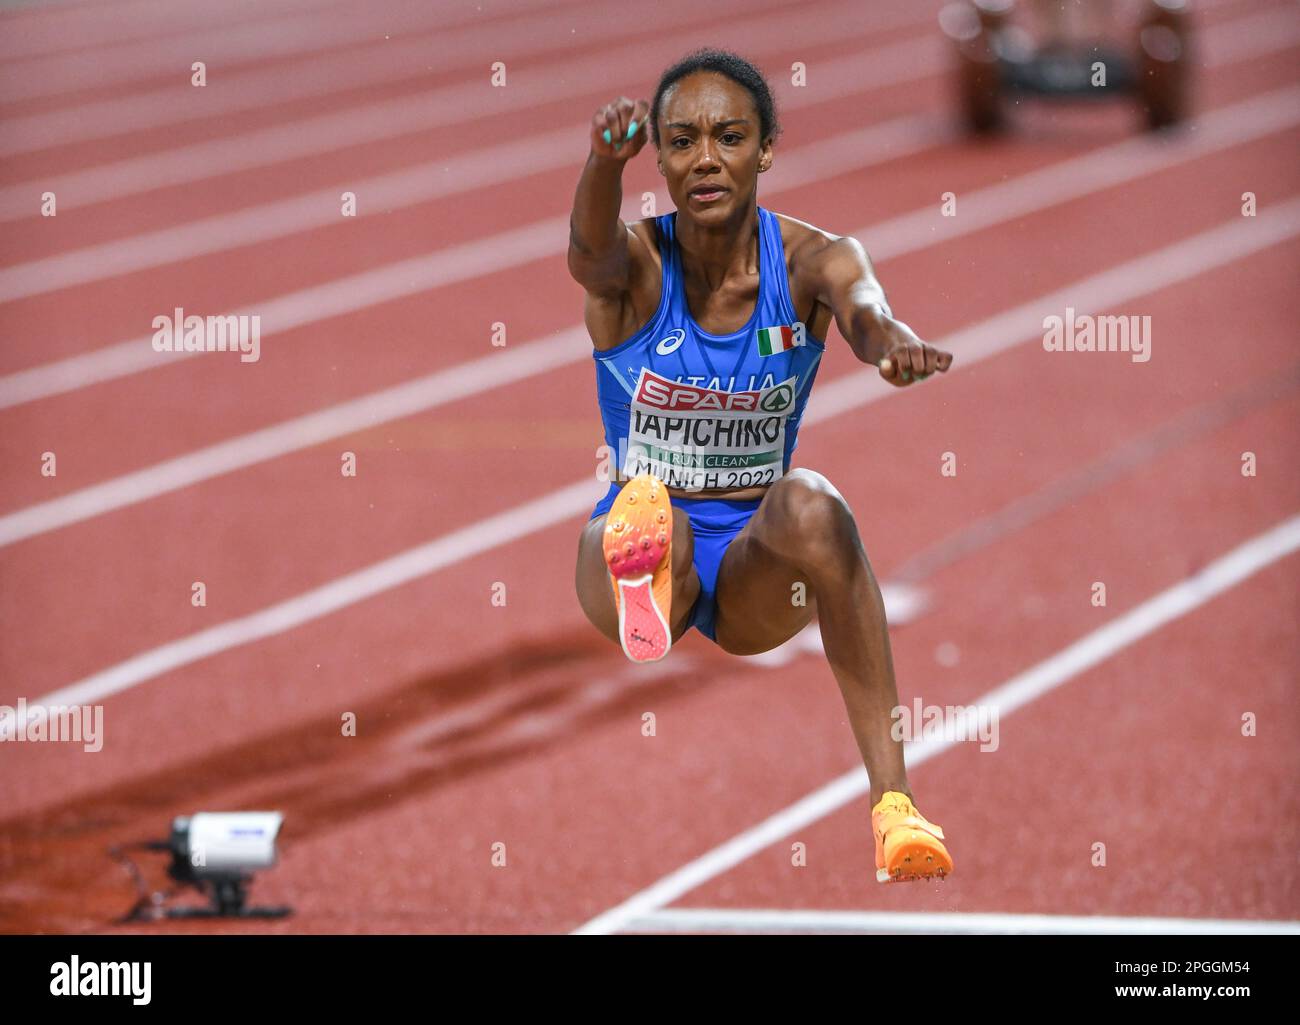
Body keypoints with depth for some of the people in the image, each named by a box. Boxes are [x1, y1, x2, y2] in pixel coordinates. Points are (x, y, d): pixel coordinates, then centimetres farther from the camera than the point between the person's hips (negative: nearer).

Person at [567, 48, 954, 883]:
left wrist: (890, 339, -59)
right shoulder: (635, 265, -9)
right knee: (655, 526, -34)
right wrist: (606, 162, -59)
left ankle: (892, 797, -42)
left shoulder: (810, 261, -8)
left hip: (758, 565, -1)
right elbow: (592, 256, -34)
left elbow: (861, 305, -32)